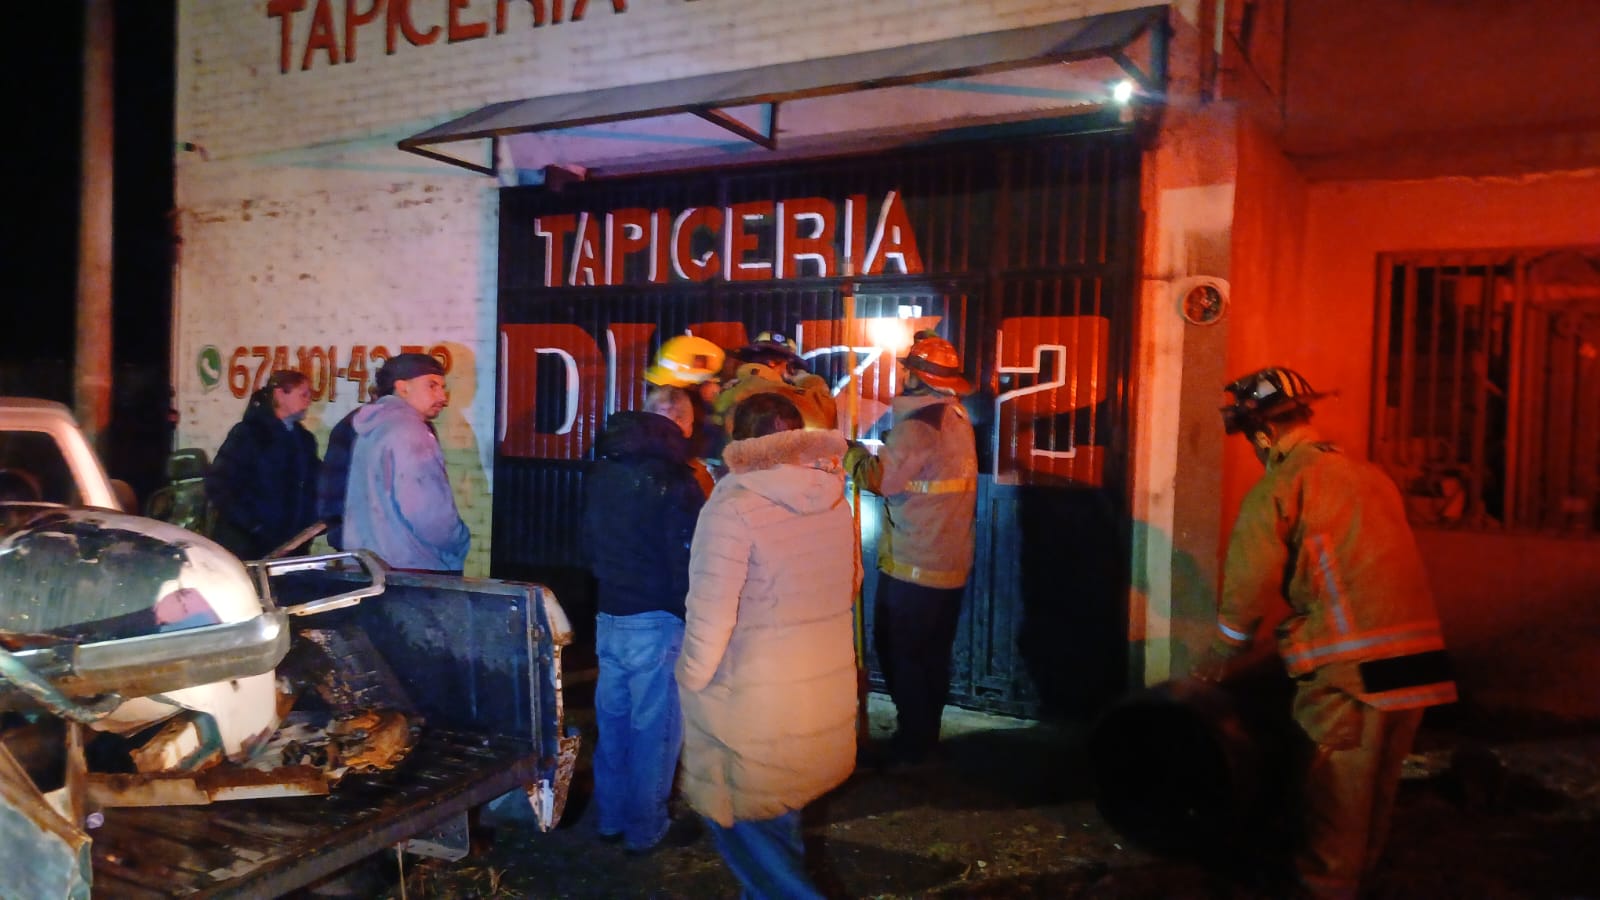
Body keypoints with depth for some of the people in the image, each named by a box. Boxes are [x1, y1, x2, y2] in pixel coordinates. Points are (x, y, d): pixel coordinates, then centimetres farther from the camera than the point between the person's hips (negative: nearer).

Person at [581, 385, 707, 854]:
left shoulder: (602, 471, 8)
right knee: (654, 727, 5)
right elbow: (686, 559, -17)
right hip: (656, 622, -7)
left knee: (612, 719, 17)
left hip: (608, 616, 8)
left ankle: (609, 818, 30)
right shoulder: (672, 478, -17)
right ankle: (646, 829, 16)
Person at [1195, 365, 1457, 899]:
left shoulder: (1278, 487, -7)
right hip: (1419, 659, 7)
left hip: (1349, 666, -7)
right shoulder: (1371, 475, 15)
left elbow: (1248, 588, -6)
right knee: (1378, 785, 20)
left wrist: (1218, 656, 9)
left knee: (1336, 790, 6)